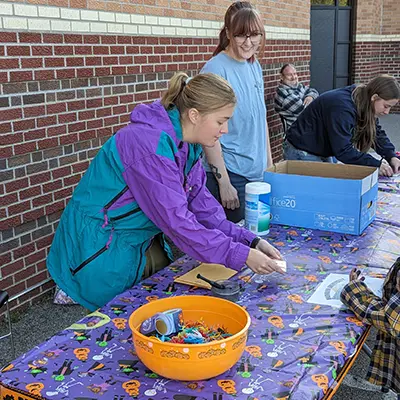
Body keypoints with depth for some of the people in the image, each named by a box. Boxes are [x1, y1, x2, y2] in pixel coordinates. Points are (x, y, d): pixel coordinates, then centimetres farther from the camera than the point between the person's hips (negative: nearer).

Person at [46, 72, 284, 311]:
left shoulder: (187, 145, -1)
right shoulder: (151, 143, -29)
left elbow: (202, 208, -2)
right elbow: (176, 222, -30)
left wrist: (251, 241, -11)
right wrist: (241, 255, -27)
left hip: (140, 243, 8)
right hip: (101, 252, -8)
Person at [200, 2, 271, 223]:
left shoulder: (255, 66, 8)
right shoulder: (216, 69, -14)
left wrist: (270, 163, 14)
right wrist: (223, 182, -18)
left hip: (259, 172, 7)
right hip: (229, 173, -7)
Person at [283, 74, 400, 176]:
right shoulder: (343, 107, -32)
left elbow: (376, 133, 3)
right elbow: (343, 150, -33)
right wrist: (376, 164, -30)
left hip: (322, 153, 9)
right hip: (301, 153, -9)